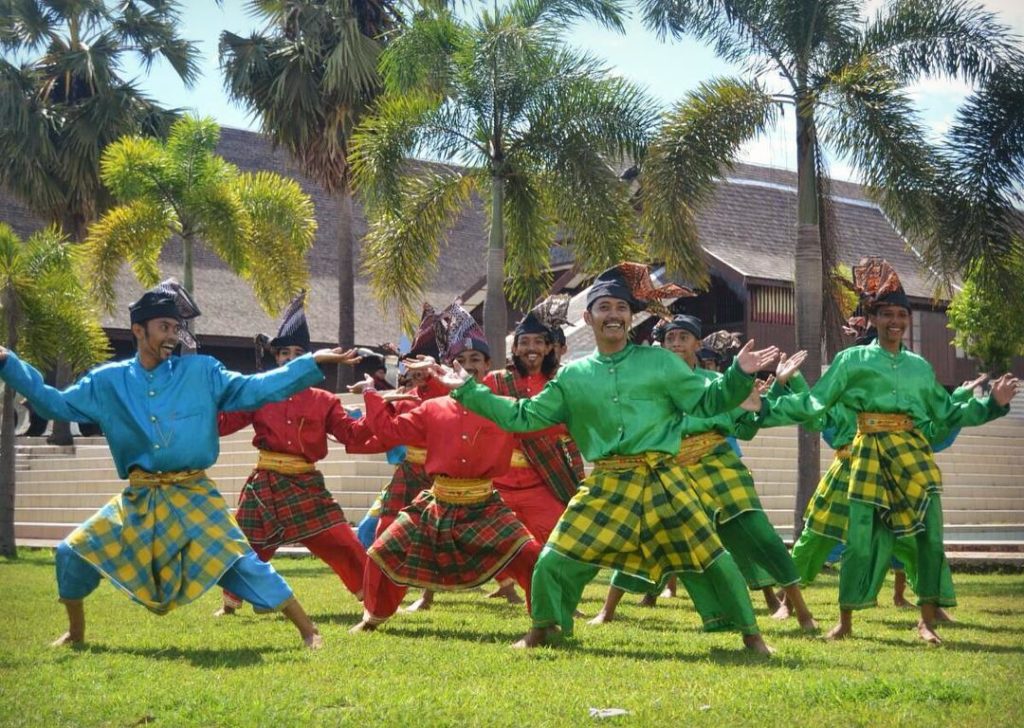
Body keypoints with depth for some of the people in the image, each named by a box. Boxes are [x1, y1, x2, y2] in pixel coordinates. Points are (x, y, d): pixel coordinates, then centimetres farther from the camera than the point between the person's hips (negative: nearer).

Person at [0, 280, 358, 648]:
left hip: (192, 496, -3)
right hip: (136, 499, 3)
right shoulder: (108, 381, 5)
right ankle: (75, 632, 24)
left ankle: (308, 631, -4)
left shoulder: (201, 372, 0)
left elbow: (255, 389, -2)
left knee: (241, 562, -12)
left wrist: (312, 363, -11)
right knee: (73, 553, 0)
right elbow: (56, 404, 12)